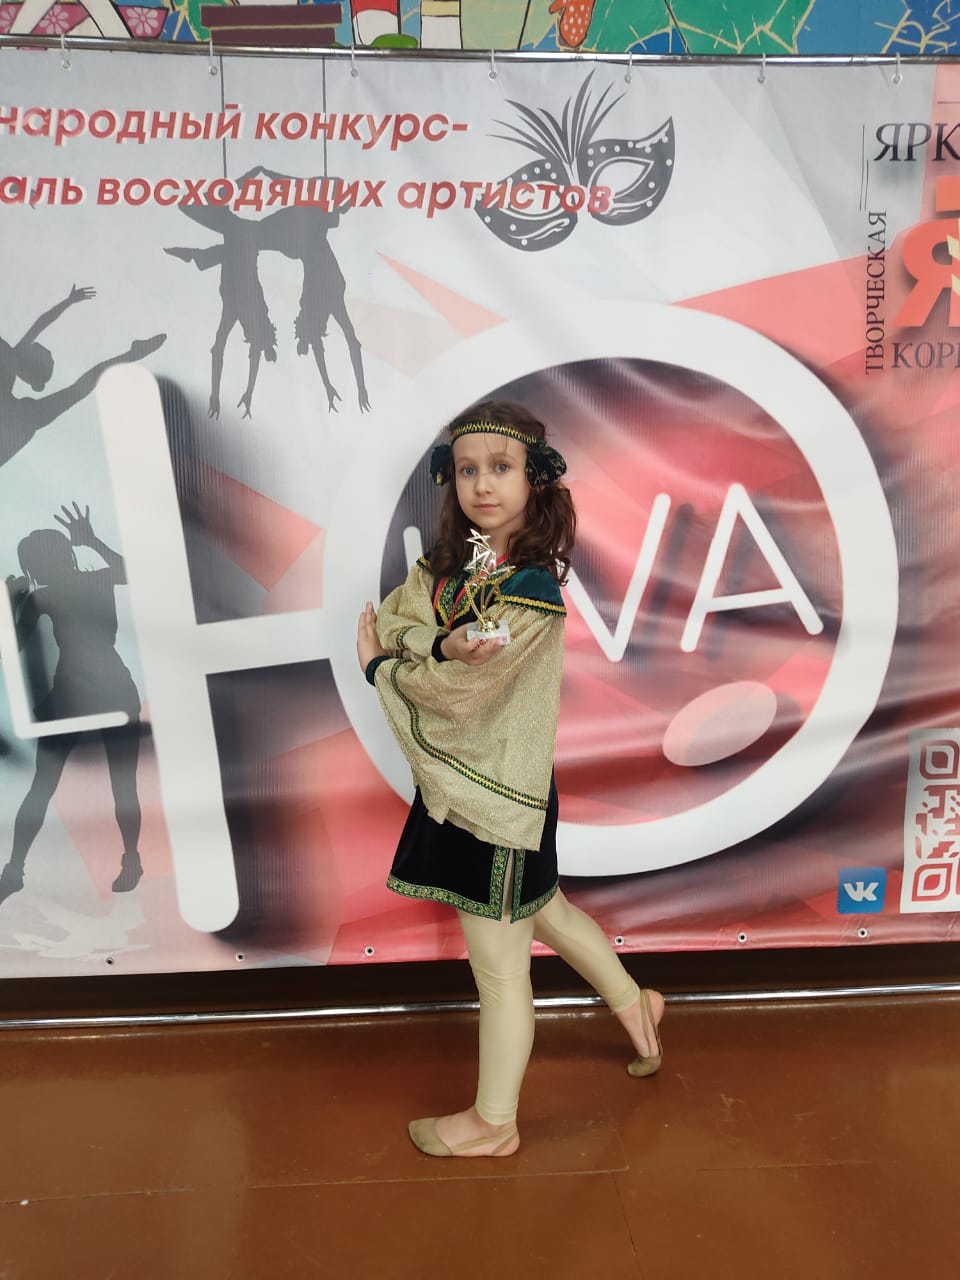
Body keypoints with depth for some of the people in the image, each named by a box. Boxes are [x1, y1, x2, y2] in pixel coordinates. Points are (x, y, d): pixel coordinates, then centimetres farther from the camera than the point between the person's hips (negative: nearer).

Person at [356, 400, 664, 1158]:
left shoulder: (532, 587, -22)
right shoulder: (450, 561, 3)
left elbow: (458, 694, -23)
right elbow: (391, 618, -5)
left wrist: (381, 667, -7)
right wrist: (443, 647, -25)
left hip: (498, 797, -9)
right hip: (458, 782, 9)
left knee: (499, 966, 9)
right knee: (543, 910, 28)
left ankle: (494, 1122, 30)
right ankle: (633, 1005, 51)